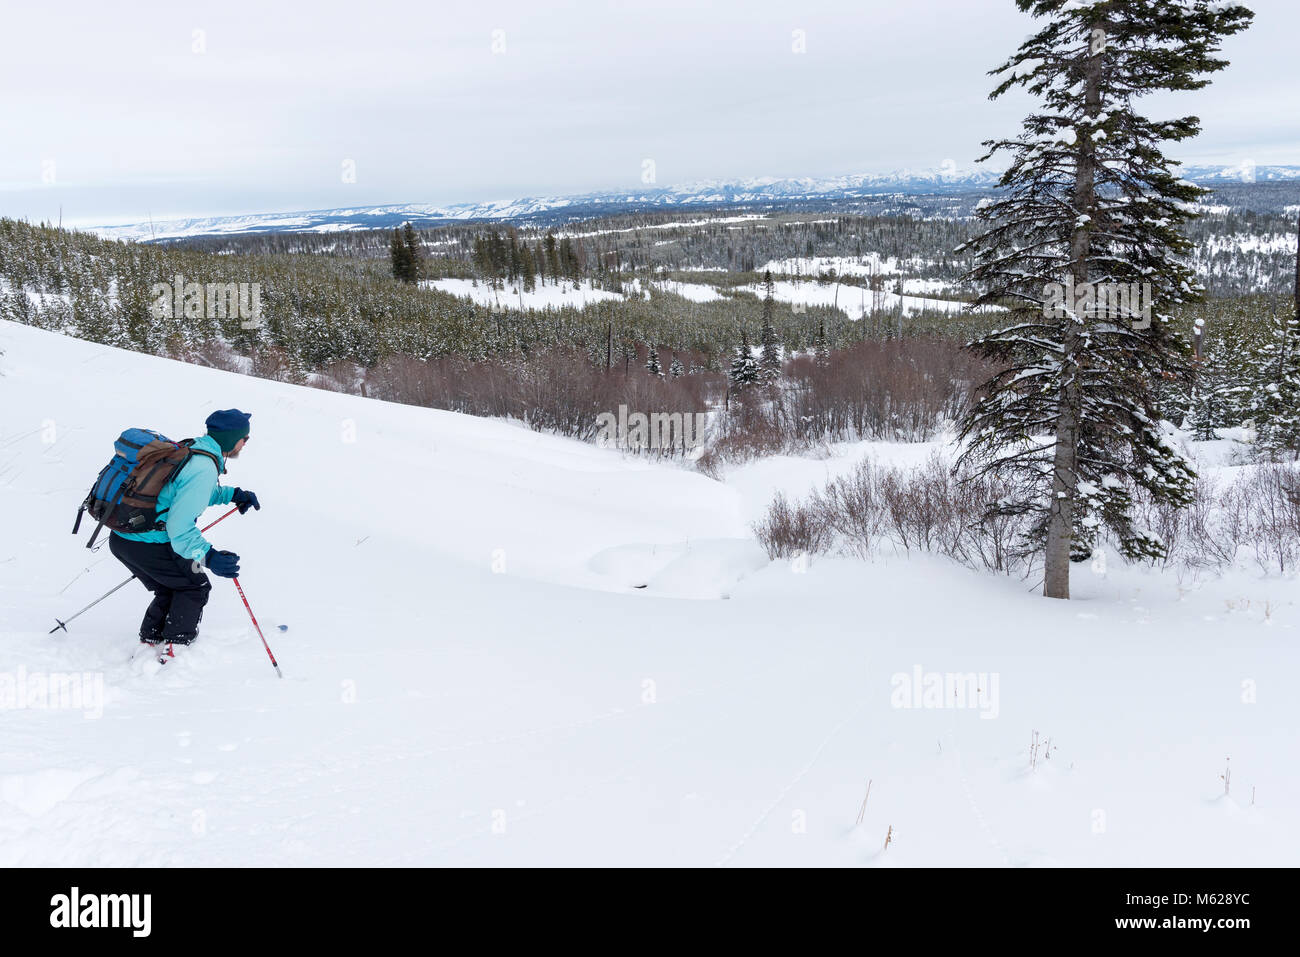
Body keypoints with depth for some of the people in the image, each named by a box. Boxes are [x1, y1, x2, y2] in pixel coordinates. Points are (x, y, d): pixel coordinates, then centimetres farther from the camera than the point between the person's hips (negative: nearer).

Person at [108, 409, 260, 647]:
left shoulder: (188, 448, 9)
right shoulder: (204, 467, -21)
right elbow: (180, 524, -28)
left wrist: (232, 494, 21)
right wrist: (207, 556, -36)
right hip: (146, 545, -9)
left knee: (169, 590, 26)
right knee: (195, 587, 10)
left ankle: (150, 639, 30)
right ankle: (176, 645, 13)